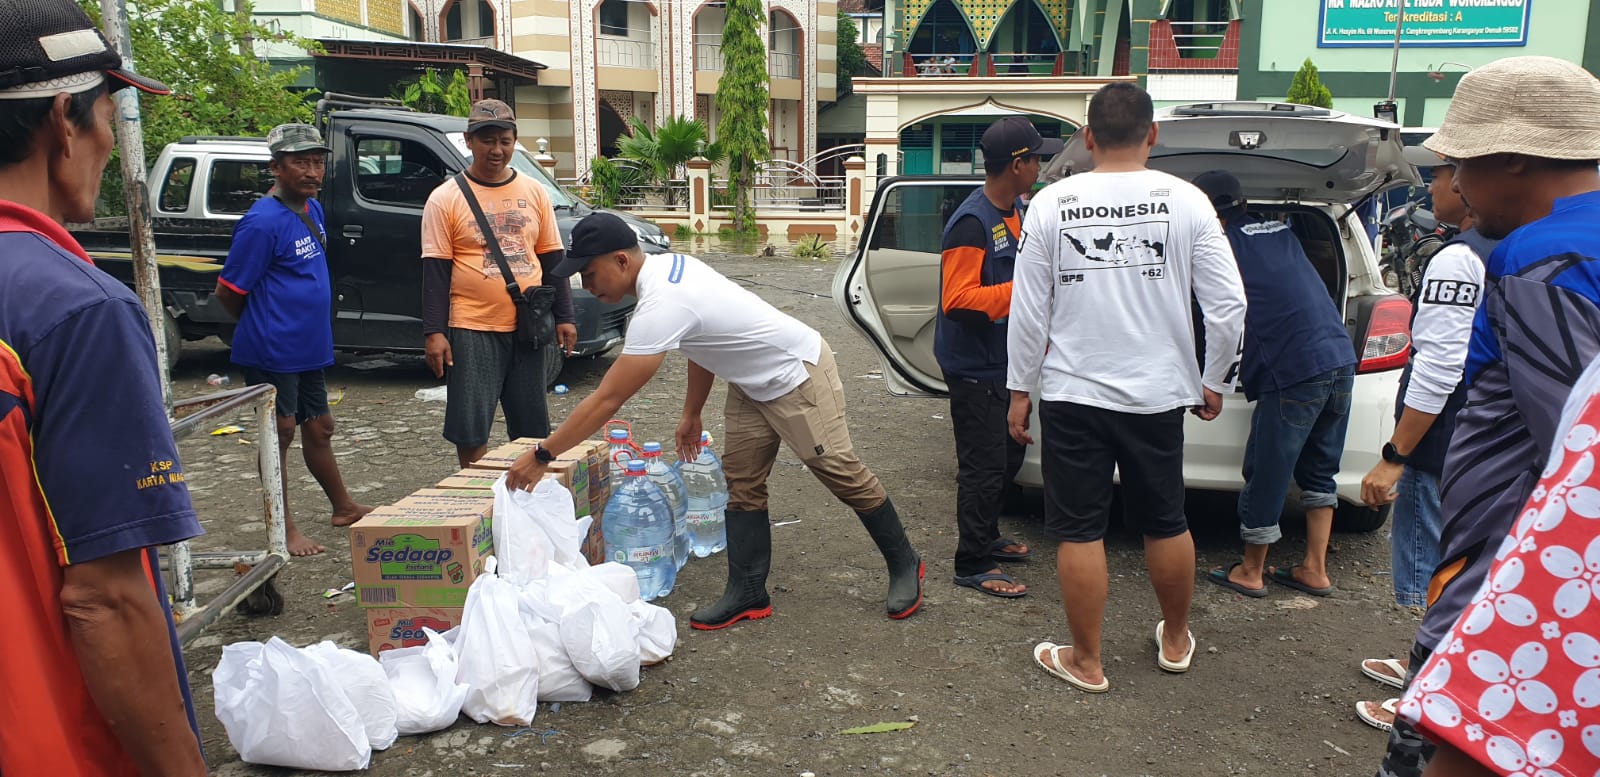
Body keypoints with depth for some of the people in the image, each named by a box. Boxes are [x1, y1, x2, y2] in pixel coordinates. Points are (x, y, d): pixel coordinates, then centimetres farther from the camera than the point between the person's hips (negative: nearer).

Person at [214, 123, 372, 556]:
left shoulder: (313, 210, 8)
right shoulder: (262, 222, -18)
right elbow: (228, 292, -14)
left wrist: (308, 325, 14)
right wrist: (265, 327, 1)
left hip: (309, 348, 8)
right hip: (273, 350, -8)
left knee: (319, 428, 18)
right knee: (281, 431, 1)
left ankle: (343, 508, 32)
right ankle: (284, 528, 12)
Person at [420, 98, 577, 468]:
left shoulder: (534, 192, 8)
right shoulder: (445, 199, -2)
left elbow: (552, 259, 11)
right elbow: (435, 270, -4)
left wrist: (564, 316, 5)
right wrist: (434, 332, -10)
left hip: (528, 328, 3)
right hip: (472, 330, -3)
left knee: (532, 427, 11)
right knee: (470, 430, -1)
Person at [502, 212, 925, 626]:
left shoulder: (660, 307, -33)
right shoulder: (669, 264, -3)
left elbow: (606, 400, -31)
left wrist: (541, 456, -24)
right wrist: (691, 413, 16)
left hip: (798, 374, -10)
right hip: (754, 383, 10)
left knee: (840, 472, 0)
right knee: (741, 482, 6)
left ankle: (904, 566, 18)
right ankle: (748, 594, 11)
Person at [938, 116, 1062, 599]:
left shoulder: (1015, 211, 8)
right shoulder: (972, 223, -22)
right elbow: (958, 299, -28)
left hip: (1003, 362, 10)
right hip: (975, 367, -10)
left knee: (1008, 457, 21)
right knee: (984, 467, -3)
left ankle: (987, 537, 38)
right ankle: (973, 566, 9)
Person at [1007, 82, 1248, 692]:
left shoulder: (1051, 203, -7)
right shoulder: (1185, 201, -5)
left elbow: (1028, 311, -5)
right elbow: (1228, 305, -4)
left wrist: (1020, 390, 6)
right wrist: (1213, 381, 10)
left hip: (1072, 395, -2)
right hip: (1159, 393, 2)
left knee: (1079, 532, 8)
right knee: (1166, 523, 18)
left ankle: (1085, 662, 19)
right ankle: (1175, 641, 37)